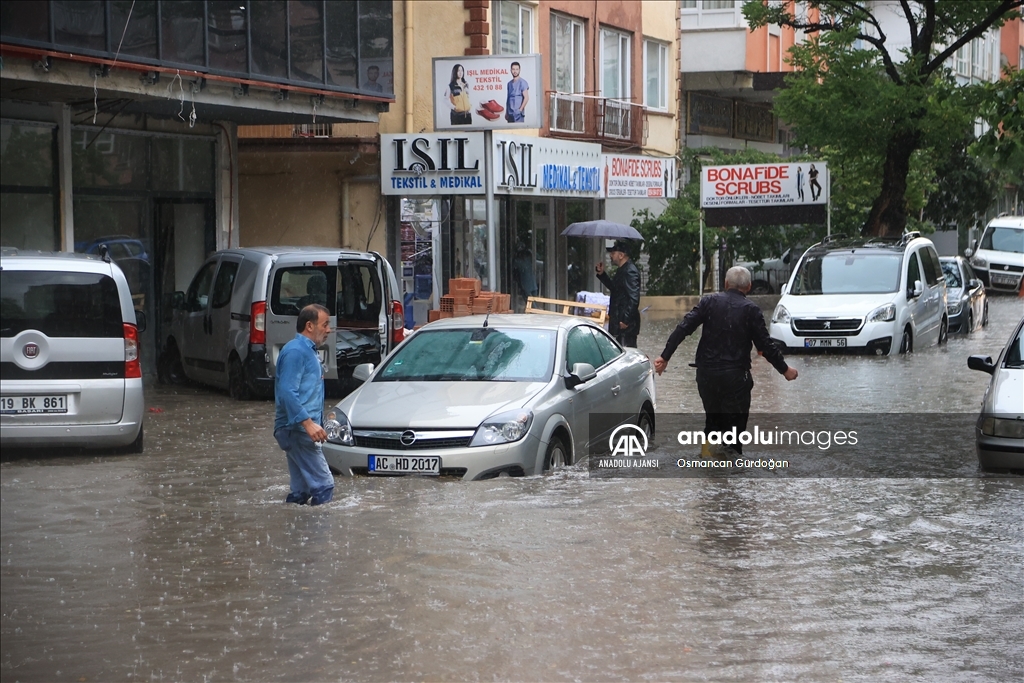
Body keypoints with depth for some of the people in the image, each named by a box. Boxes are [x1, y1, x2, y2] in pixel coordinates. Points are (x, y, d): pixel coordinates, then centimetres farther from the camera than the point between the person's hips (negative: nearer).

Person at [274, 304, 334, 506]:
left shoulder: (308, 351, 21)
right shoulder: (295, 351, -12)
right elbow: (287, 392, -22)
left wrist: (317, 423, 25)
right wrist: (308, 422, -27)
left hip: (303, 429, 11)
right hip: (296, 428, -11)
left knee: (301, 491, 10)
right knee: (324, 485, -13)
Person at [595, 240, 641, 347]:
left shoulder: (630, 272, -17)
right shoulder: (622, 270, 15)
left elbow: (634, 298, -24)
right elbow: (614, 288, 31)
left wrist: (626, 320, -25)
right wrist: (602, 274, 18)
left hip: (626, 323, -11)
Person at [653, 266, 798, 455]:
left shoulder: (709, 302, 3)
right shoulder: (751, 310, -3)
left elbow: (683, 328, -4)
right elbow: (765, 345, -4)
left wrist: (665, 356, -1)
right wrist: (785, 370, 7)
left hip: (706, 374, 3)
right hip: (735, 376, -3)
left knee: (713, 421, 19)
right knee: (735, 424, 4)